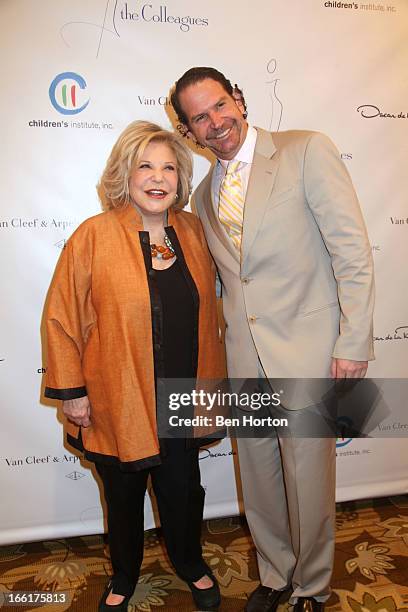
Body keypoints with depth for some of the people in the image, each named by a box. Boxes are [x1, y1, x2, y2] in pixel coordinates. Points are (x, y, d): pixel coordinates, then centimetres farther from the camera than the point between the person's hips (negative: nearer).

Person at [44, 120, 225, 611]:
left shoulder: (192, 231, 0)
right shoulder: (94, 236, -13)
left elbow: (206, 309, 7)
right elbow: (61, 316, -10)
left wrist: (211, 380, 9)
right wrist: (70, 389, -9)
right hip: (117, 401, -2)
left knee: (182, 488, 19)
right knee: (123, 496, 19)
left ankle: (190, 565, 49)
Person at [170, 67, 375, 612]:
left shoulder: (307, 151, -5)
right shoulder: (204, 194, 12)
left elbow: (353, 251, -9)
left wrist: (354, 342, -13)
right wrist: (222, 347, 14)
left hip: (306, 352, -5)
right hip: (245, 361, 5)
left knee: (308, 483, 8)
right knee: (259, 481, 18)